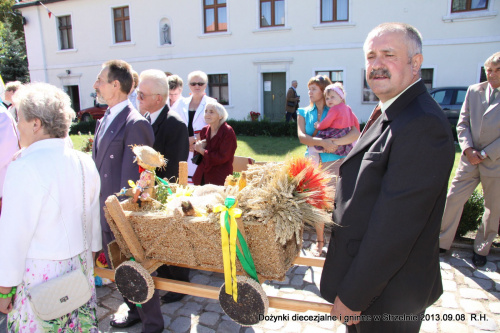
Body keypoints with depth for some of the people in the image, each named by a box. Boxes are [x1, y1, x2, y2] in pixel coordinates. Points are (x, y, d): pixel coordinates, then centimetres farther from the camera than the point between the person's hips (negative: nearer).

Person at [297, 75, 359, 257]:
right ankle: (319, 240, 26)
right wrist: (322, 142, -23)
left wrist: (334, 142, -23)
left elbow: (356, 134, -11)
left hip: (335, 161, -2)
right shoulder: (304, 113, 10)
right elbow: (302, 136, -7)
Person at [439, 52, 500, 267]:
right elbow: (462, 123, 5)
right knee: (453, 199, 2)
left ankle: (481, 249, 29)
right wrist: (467, 148, -9)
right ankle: (443, 242, 17)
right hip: (470, 160, 2)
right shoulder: (473, 91, 5)